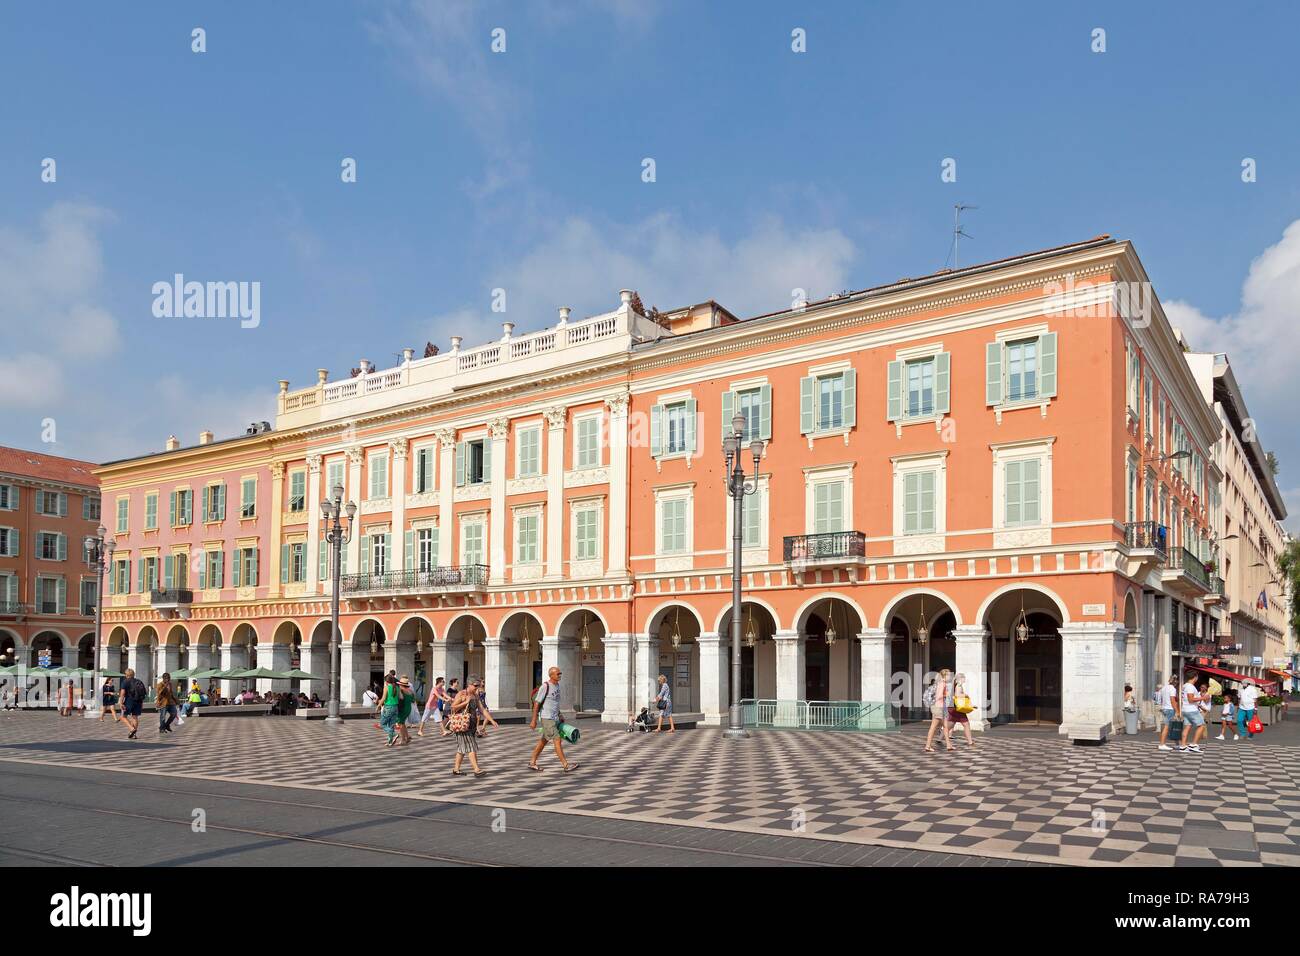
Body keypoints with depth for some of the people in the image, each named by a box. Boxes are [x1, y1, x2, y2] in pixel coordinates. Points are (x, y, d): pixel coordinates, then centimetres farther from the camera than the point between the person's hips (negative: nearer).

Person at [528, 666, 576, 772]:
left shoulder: (557, 685, 9)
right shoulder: (545, 686, -16)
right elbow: (536, 703, -14)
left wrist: (559, 714, 17)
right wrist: (534, 720, -16)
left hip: (555, 718, 9)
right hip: (547, 719, -9)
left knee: (543, 741, 15)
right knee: (557, 740, -10)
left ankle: (532, 763, 25)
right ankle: (566, 765, -8)